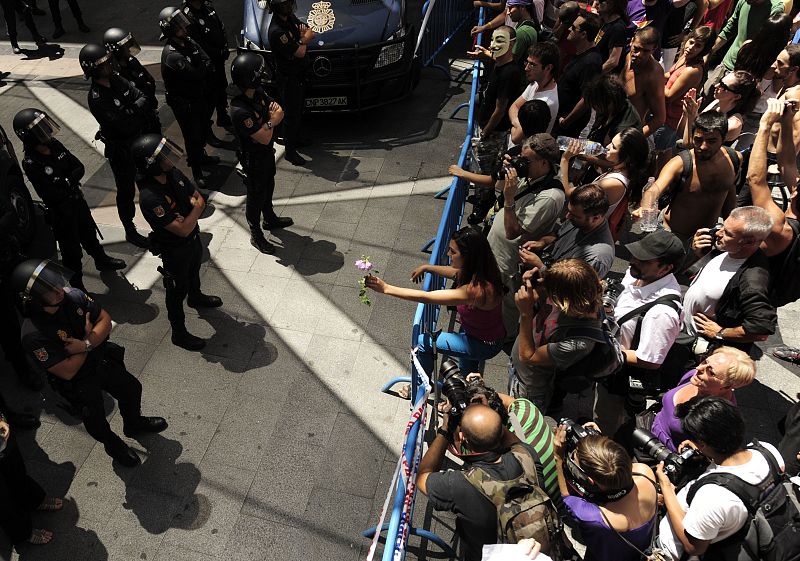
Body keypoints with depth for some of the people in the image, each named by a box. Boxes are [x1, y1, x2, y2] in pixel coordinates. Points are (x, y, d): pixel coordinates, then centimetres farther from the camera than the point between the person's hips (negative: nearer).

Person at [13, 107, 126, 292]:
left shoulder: (55, 145, -6)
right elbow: (50, 194, -27)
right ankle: (76, 284, 28)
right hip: (60, 212, -7)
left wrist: (66, 181, -20)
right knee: (71, 249, 9)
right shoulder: (30, 163, -26)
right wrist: (70, 183, -13)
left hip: (77, 200, 7)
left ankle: (102, 260, 52)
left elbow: (80, 168, -5)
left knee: (89, 232, 28)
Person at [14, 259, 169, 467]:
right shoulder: (34, 335, -36)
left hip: (102, 359, 5)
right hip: (78, 384, -5)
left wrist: (86, 344, -30)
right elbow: (68, 372, -31)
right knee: (96, 421, 18)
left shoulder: (72, 296, -22)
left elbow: (105, 320, -13)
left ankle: (134, 424, 56)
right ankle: (114, 446, 52)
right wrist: (88, 336, -22)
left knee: (132, 389, 23)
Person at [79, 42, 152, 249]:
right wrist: (137, 110, -16)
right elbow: (124, 123, -31)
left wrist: (132, 110, -22)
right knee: (126, 191, 8)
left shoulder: (117, 80, -2)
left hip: (139, 139, 8)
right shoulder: (97, 98, -25)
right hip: (121, 150, -7)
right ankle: (130, 232, 25)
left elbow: (144, 99, -6)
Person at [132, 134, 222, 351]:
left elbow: (199, 198, -4)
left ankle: (196, 298, 64)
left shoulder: (173, 173, -14)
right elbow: (182, 229, -35)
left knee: (194, 272, 34)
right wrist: (197, 208, -22)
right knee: (177, 291, 14)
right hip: (174, 250, -7)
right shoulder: (150, 197, -38)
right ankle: (179, 333, 36)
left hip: (193, 238, 7)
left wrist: (195, 204, -24)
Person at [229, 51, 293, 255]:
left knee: (268, 188, 28)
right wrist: (271, 121, -13)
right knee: (256, 196, 10)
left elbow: (279, 112, -3)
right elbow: (265, 137, -31)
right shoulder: (240, 111, -36)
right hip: (254, 160, -8)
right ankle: (256, 236, 30)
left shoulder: (258, 93, -9)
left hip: (268, 153, 8)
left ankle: (270, 219, 52)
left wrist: (268, 122, -23)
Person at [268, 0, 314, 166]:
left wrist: (302, 39, -16)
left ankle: (296, 138, 43)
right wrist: (304, 40, -6)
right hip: (289, 79, -9)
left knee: (299, 109, 23)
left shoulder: (290, 17, 0)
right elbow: (300, 52, -27)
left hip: (300, 74, 9)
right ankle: (290, 151, 11)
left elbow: (312, 33, 4)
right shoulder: (276, 31, -29)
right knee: (291, 114, 0)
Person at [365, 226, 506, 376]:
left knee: (423, 342, -3)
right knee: (466, 372, 33)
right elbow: (458, 273, 12)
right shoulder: (479, 271, -14)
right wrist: (426, 267, 6)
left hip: (485, 345, -8)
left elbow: (425, 297, -36)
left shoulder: (476, 290, -39)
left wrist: (386, 288, -31)